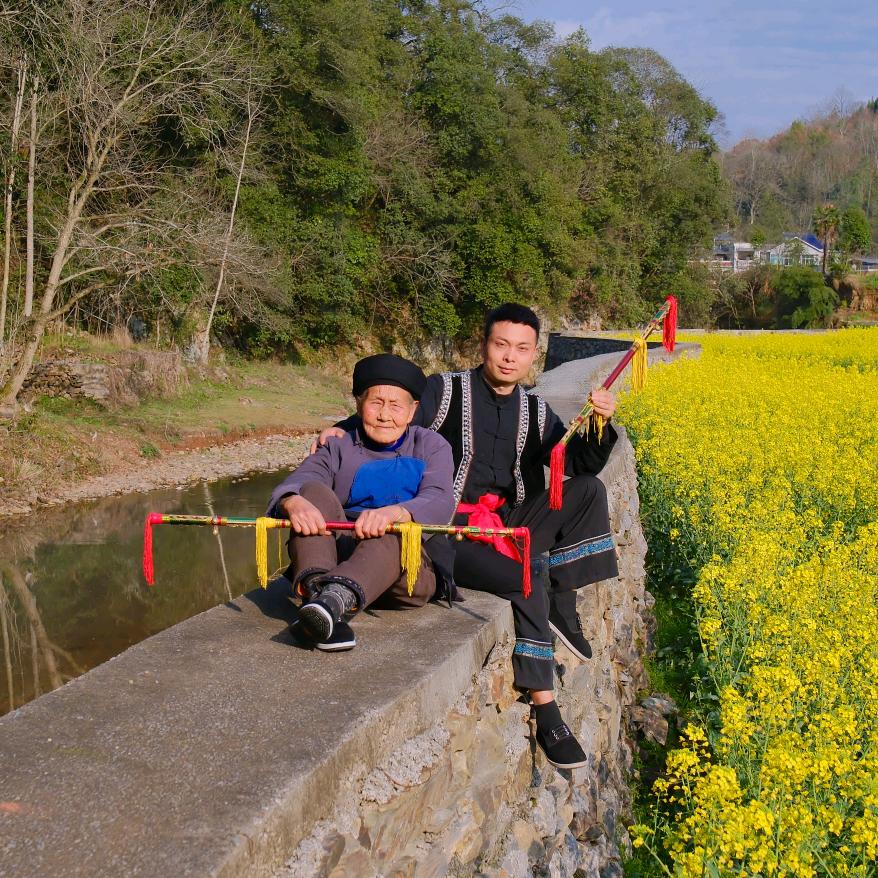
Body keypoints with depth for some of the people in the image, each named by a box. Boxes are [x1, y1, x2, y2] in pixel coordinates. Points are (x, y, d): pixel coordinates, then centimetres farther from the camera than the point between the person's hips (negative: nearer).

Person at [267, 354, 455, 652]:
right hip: (340, 551, 2)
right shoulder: (339, 446, 17)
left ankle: (337, 598, -64)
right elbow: (295, 483, -4)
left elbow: (440, 502, -8)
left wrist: (394, 512, -32)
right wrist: (293, 502, -32)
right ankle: (318, 589, -46)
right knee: (314, 491, -21)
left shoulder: (431, 446, 15)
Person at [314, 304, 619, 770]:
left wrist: (599, 426, -10)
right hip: (453, 534, -6)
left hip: (510, 527, 6)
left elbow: (579, 463, 9)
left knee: (589, 490, -6)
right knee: (528, 578, -30)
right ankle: (544, 710, -25)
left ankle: (561, 605, -5)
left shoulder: (535, 411, 13)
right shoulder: (446, 391, -3)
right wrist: (340, 429, -29)